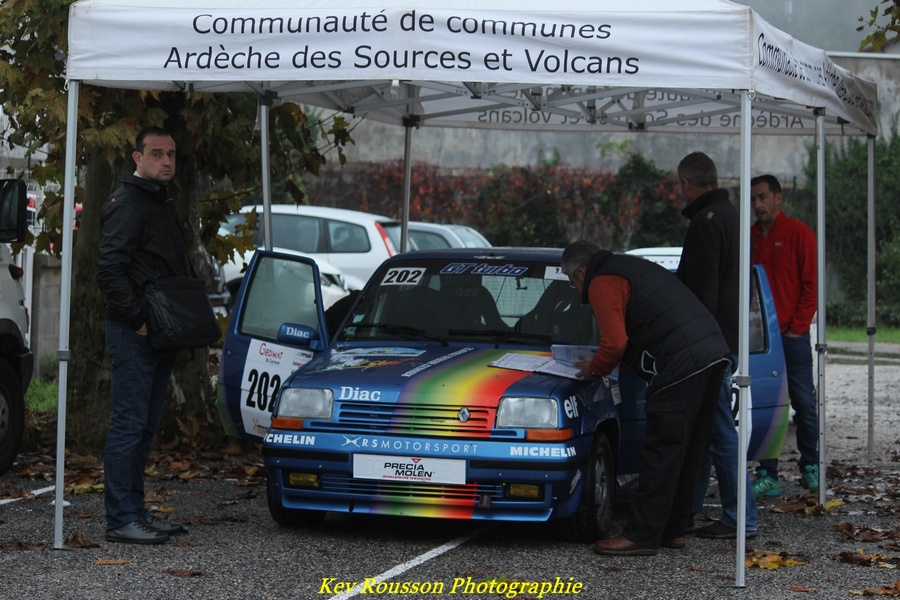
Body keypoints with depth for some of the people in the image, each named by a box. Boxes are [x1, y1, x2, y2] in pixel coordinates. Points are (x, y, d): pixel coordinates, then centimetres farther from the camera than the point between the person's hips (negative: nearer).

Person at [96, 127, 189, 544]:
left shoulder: (163, 205, 19)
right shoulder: (126, 204, -12)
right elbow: (110, 271, -20)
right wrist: (138, 319, -20)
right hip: (133, 335, -10)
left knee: (145, 426, 13)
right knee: (129, 424, -8)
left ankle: (136, 512, 20)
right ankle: (121, 519, -6)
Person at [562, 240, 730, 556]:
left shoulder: (602, 284, -3)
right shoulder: (633, 267, 28)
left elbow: (615, 343, -12)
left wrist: (594, 369, 7)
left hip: (682, 363, -10)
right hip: (713, 352, 10)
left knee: (661, 451, -6)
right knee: (689, 450, 14)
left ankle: (642, 535, -4)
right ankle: (673, 530, 22)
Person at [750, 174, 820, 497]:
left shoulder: (798, 233, -2)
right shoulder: (749, 236, 9)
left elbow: (810, 285, -2)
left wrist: (797, 327, -7)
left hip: (792, 335, -3)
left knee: (804, 403, 2)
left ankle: (810, 468, 15)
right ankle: (768, 475, 4)